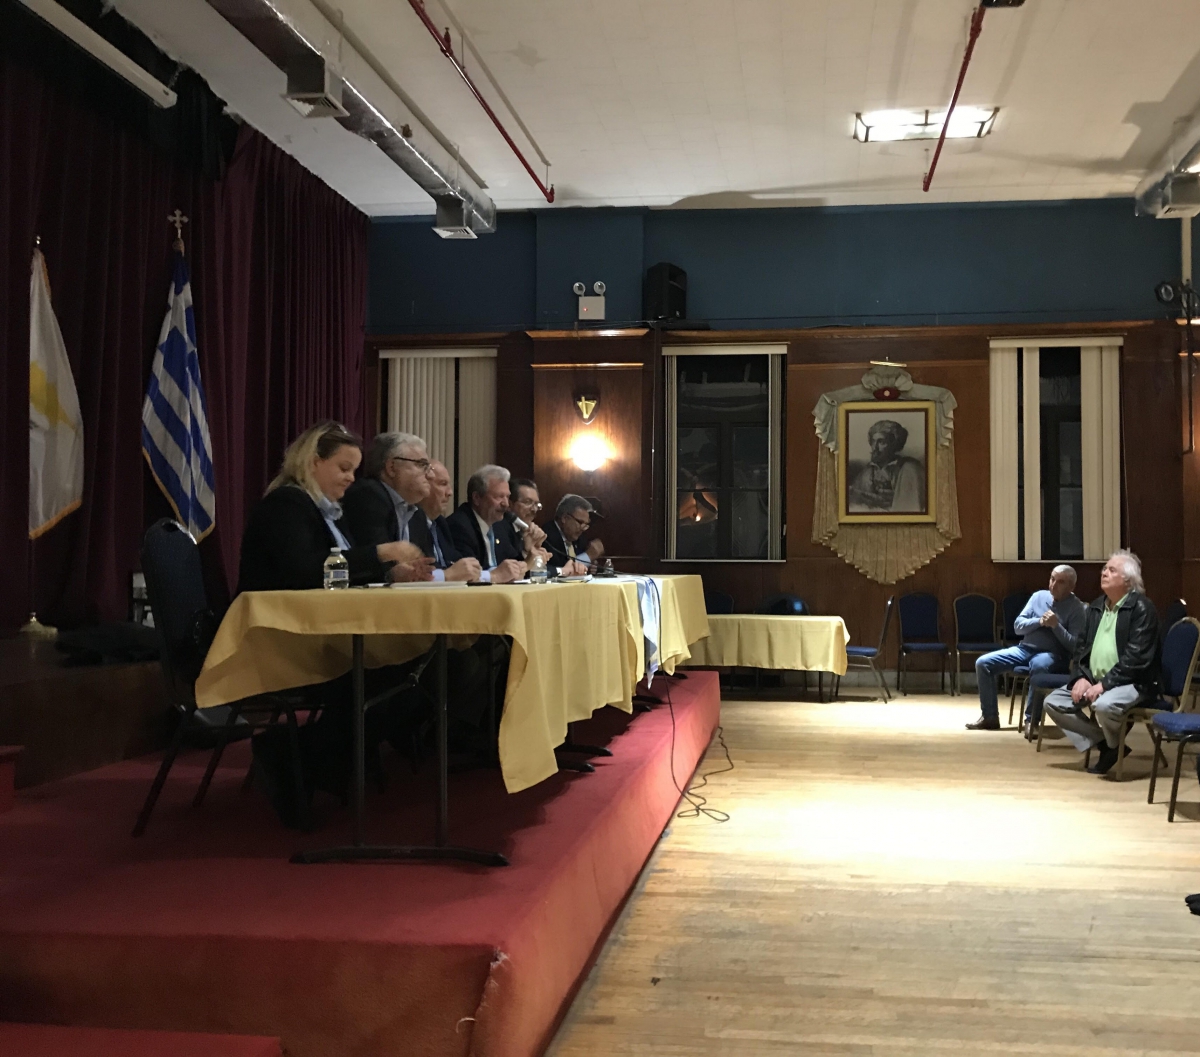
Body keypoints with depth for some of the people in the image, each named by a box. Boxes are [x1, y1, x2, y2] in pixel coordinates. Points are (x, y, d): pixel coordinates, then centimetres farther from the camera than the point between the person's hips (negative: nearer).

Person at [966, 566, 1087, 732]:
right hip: (1025, 648, 5)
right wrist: (1039, 621, -11)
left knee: (1039, 666, -42)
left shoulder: (1078, 609, -4)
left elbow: (1074, 646, -10)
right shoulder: (1039, 596, 9)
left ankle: (1031, 720, -27)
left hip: (1053, 655, -5)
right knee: (983, 663, -11)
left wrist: (1056, 625, -20)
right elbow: (1017, 626, 6)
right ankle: (990, 717, -1)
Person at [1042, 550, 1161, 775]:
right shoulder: (1096, 607, 13)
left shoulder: (1141, 608, -11)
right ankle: (1103, 742, 0)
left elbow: (1136, 656, -19)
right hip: (1092, 680, 8)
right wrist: (1081, 677, -5)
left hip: (1131, 683, -8)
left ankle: (1114, 745, -2)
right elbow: (1081, 647, 14)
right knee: (1053, 702, -7)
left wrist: (1104, 684, -23)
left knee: (1103, 705, -36)